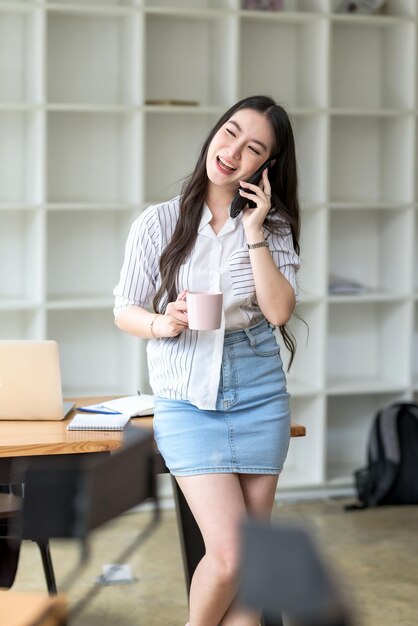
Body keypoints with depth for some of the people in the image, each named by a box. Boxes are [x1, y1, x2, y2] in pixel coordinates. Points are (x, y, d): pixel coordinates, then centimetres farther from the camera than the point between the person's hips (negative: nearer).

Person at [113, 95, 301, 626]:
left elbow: (279, 311, -10)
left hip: (259, 396, 3)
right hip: (187, 399, -3)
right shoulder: (159, 222, -3)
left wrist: (255, 233, -13)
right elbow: (124, 311, 2)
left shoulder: (274, 227, 3)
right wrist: (163, 325, -18)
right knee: (228, 554, -12)